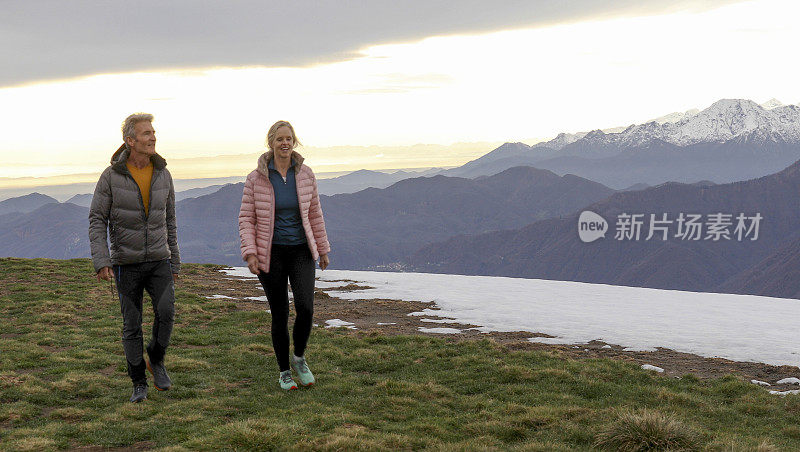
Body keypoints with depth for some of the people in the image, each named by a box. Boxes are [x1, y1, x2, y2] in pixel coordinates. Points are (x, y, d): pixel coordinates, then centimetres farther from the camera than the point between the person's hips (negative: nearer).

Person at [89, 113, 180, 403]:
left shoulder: (163, 174, 3)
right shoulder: (112, 176, -7)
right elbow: (97, 220, -6)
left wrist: (175, 263, 12)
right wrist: (101, 260, -18)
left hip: (158, 261, 2)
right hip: (126, 264, -2)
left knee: (166, 312, -18)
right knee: (132, 325, 2)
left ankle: (156, 360, 9)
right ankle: (139, 383, 17)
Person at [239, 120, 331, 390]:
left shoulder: (305, 175, 1)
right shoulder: (256, 179, -5)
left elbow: (314, 214, 9)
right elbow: (246, 219, -2)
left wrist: (323, 249, 12)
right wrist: (250, 253, -12)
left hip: (301, 251, 1)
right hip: (271, 254, -1)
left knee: (305, 307, -14)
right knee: (279, 314, 3)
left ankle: (299, 358, 13)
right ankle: (284, 372, 21)